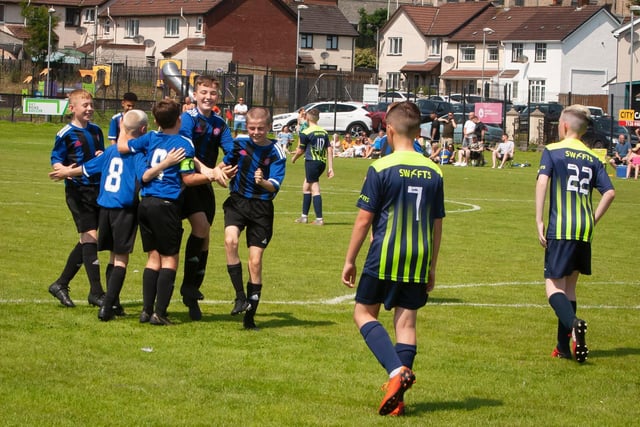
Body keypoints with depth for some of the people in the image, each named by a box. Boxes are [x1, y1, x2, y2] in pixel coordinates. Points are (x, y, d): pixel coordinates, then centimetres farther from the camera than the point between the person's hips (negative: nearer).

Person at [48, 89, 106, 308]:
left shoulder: (96, 131, 12)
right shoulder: (66, 134, -6)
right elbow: (55, 160, -5)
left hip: (98, 188, 7)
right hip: (78, 190, -7)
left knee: (86, 241, 10)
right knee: (90, 236, -12)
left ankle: (61, 284, 22)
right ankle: (96, 292, -9)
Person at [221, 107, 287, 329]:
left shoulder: (276, 153, -6)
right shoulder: (239, 143, 1)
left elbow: (275, 186, -17)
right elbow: (225, 164, 21)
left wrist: (264, 182, -35)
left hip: (261, 207, -1)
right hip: (237, 202, 1)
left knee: (255, 261, -3)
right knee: (230, 240, -28)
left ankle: (250, 316, 8)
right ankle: (240, 296, -21)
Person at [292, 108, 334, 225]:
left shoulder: (306, 133, -10)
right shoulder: (324, 132, 7)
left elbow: (300, 150, -1)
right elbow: (329, 149, 4)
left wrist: (294, 158, 20)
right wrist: (330, 167, 6)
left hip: (311, 162, -7)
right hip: (322, 163, 7)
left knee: (315, 190, -6)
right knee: (306, 187, 20)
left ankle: (319, 219, -10)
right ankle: (304, 216, 25)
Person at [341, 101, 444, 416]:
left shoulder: (381, 168, -9)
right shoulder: (433, 172, 6)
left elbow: (364, 219, -7)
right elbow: (437, 224, 11)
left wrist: (349, 260, 2)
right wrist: (431, 267, 20)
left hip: (385, 257, -4)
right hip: (419, 260, 4)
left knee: (364, 313, 9)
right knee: (406, 321, 7)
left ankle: (397, 371, -13)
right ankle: (397, 398, 5)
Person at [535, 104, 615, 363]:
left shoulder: (552, 151, 0)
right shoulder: (593, 158, 12)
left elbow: (543, 181, -14)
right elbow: (609, 192, 5)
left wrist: (539, 220, -13)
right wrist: (593, 221, 13)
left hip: (560, 228, -5)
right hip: (584, 230, 5)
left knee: (553, 285, -4)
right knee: (569, 286, 15)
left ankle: (573, 323, -33)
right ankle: (564, 346, 14)